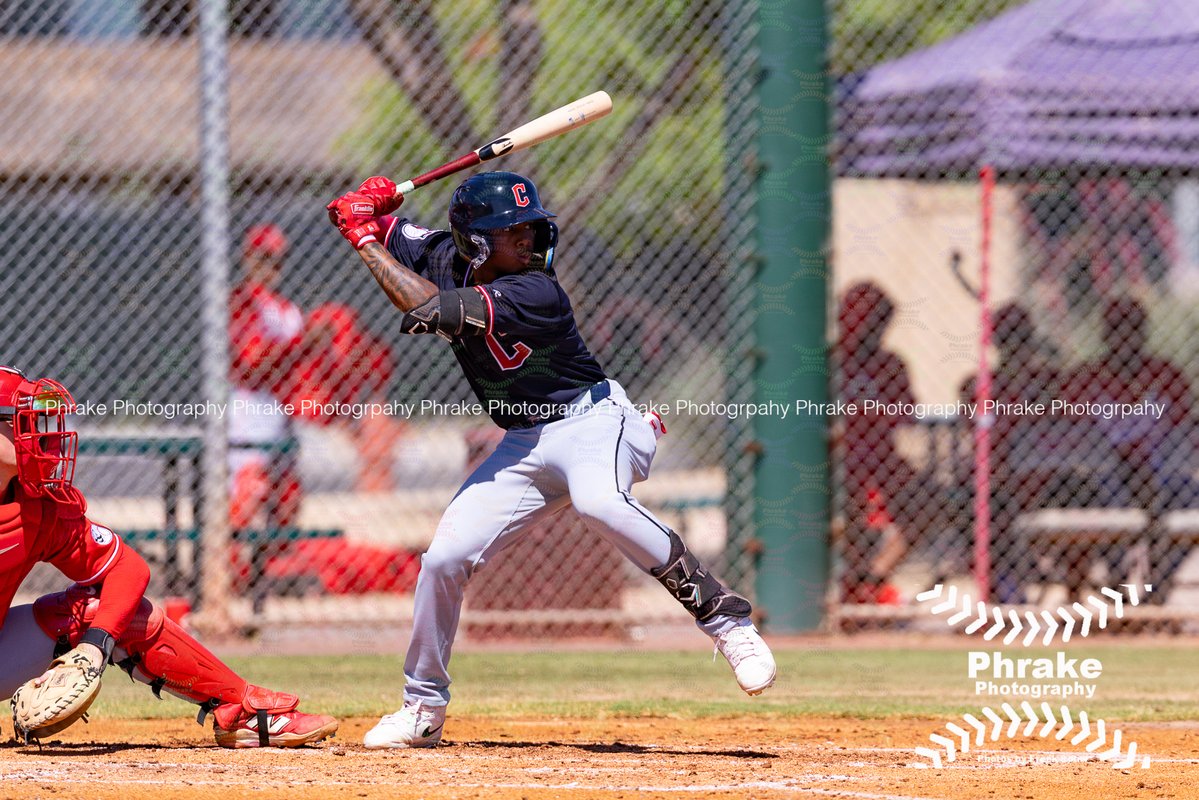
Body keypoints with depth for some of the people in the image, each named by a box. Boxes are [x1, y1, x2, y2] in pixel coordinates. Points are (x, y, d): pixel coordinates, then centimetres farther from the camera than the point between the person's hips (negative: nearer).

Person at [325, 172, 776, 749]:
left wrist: (367, 242, -22)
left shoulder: (534, 294, -25)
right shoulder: (445, 258, -3)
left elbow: (428, 311, -31)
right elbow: (382, 229, 13)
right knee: (445, 558, -2)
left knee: (598, 503, -38)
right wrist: (366, 214, -12)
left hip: (591, 420, -7)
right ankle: (423, 712, 15)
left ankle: (725, 619, -30)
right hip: (524, 444, 7)